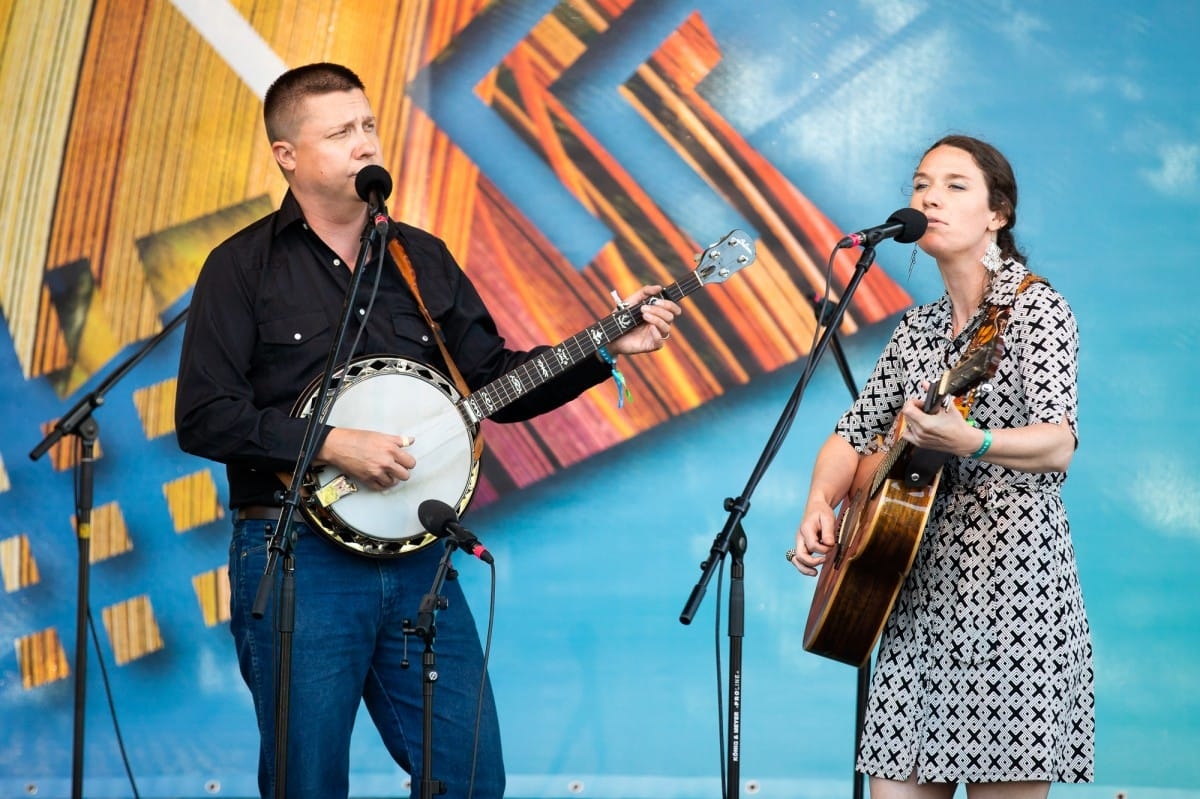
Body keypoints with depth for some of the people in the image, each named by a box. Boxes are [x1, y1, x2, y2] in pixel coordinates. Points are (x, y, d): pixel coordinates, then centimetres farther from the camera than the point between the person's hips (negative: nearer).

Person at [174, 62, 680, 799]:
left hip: (416, 555, 5)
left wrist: (606, 348, 3)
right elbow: (203, 418, -10)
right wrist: (332, 443, -18)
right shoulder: (245, 268, -2)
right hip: (296, 559, -4)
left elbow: (498, 383, 15)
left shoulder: (422, 259, 13)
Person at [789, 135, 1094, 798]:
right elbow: (852, 434, 16)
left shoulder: (1034, 305, -5)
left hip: (1013, 584, -6)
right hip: (923, 588, 6)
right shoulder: (917, 328, 15)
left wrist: (966, 441, -37)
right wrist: (820, 506, -5)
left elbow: (1058, 445, -18)